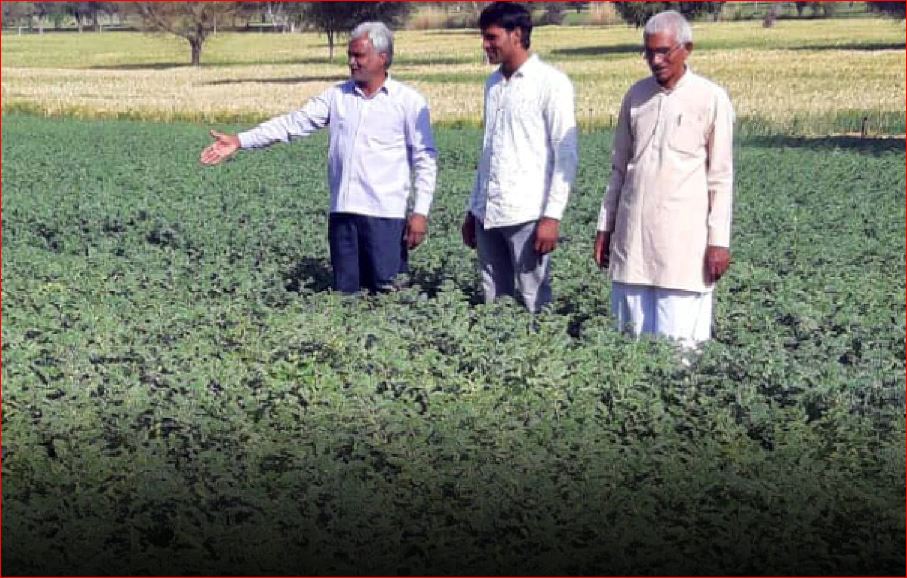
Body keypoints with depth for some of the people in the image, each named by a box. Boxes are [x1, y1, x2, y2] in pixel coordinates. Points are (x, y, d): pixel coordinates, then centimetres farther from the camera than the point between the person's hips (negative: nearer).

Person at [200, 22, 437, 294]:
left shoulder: (409, 102, 0)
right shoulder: (337, 96, 12)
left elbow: (425, 160, -1)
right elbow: (295, 122, 7)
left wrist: (421, 212, -10)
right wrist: (240, 141, -1)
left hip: (386, 214, -4)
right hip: (342, 211, 4)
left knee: (387, 291, -5)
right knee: (346, 292, 8)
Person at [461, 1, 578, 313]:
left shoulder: (551, 83, -5)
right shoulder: (493, 84, 15)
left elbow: (566, 155, -8)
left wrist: (552, 216, -15)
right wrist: (472, 209, 17)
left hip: (527, 214, -6)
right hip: (487, 214, 6)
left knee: (534, 303, -5)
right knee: (493, 302, 7)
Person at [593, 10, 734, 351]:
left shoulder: (711, 99, -4)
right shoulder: (636, 96, 10)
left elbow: (721, 177, -3)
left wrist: (719, 241, -7)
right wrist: (605, 226, 14)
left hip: (683, 236, -4)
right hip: (632, 233, 5)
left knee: (677, 341, -4)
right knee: (631, 334, 6)